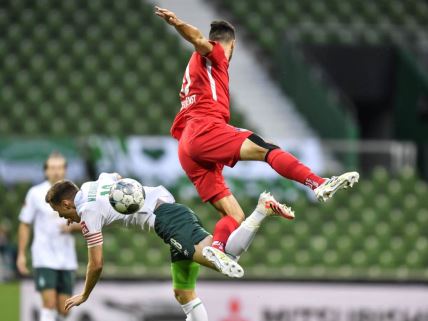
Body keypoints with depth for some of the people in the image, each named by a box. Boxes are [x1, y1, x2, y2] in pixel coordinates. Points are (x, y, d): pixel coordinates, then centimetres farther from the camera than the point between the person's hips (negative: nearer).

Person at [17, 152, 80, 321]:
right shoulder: (35, 193, -2)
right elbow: (24, 225, 3)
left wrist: (71, 226, -11)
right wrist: (21, 255, -2)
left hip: (67, 259, 3)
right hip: (44, 257, -3)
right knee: (49, 303, -16)